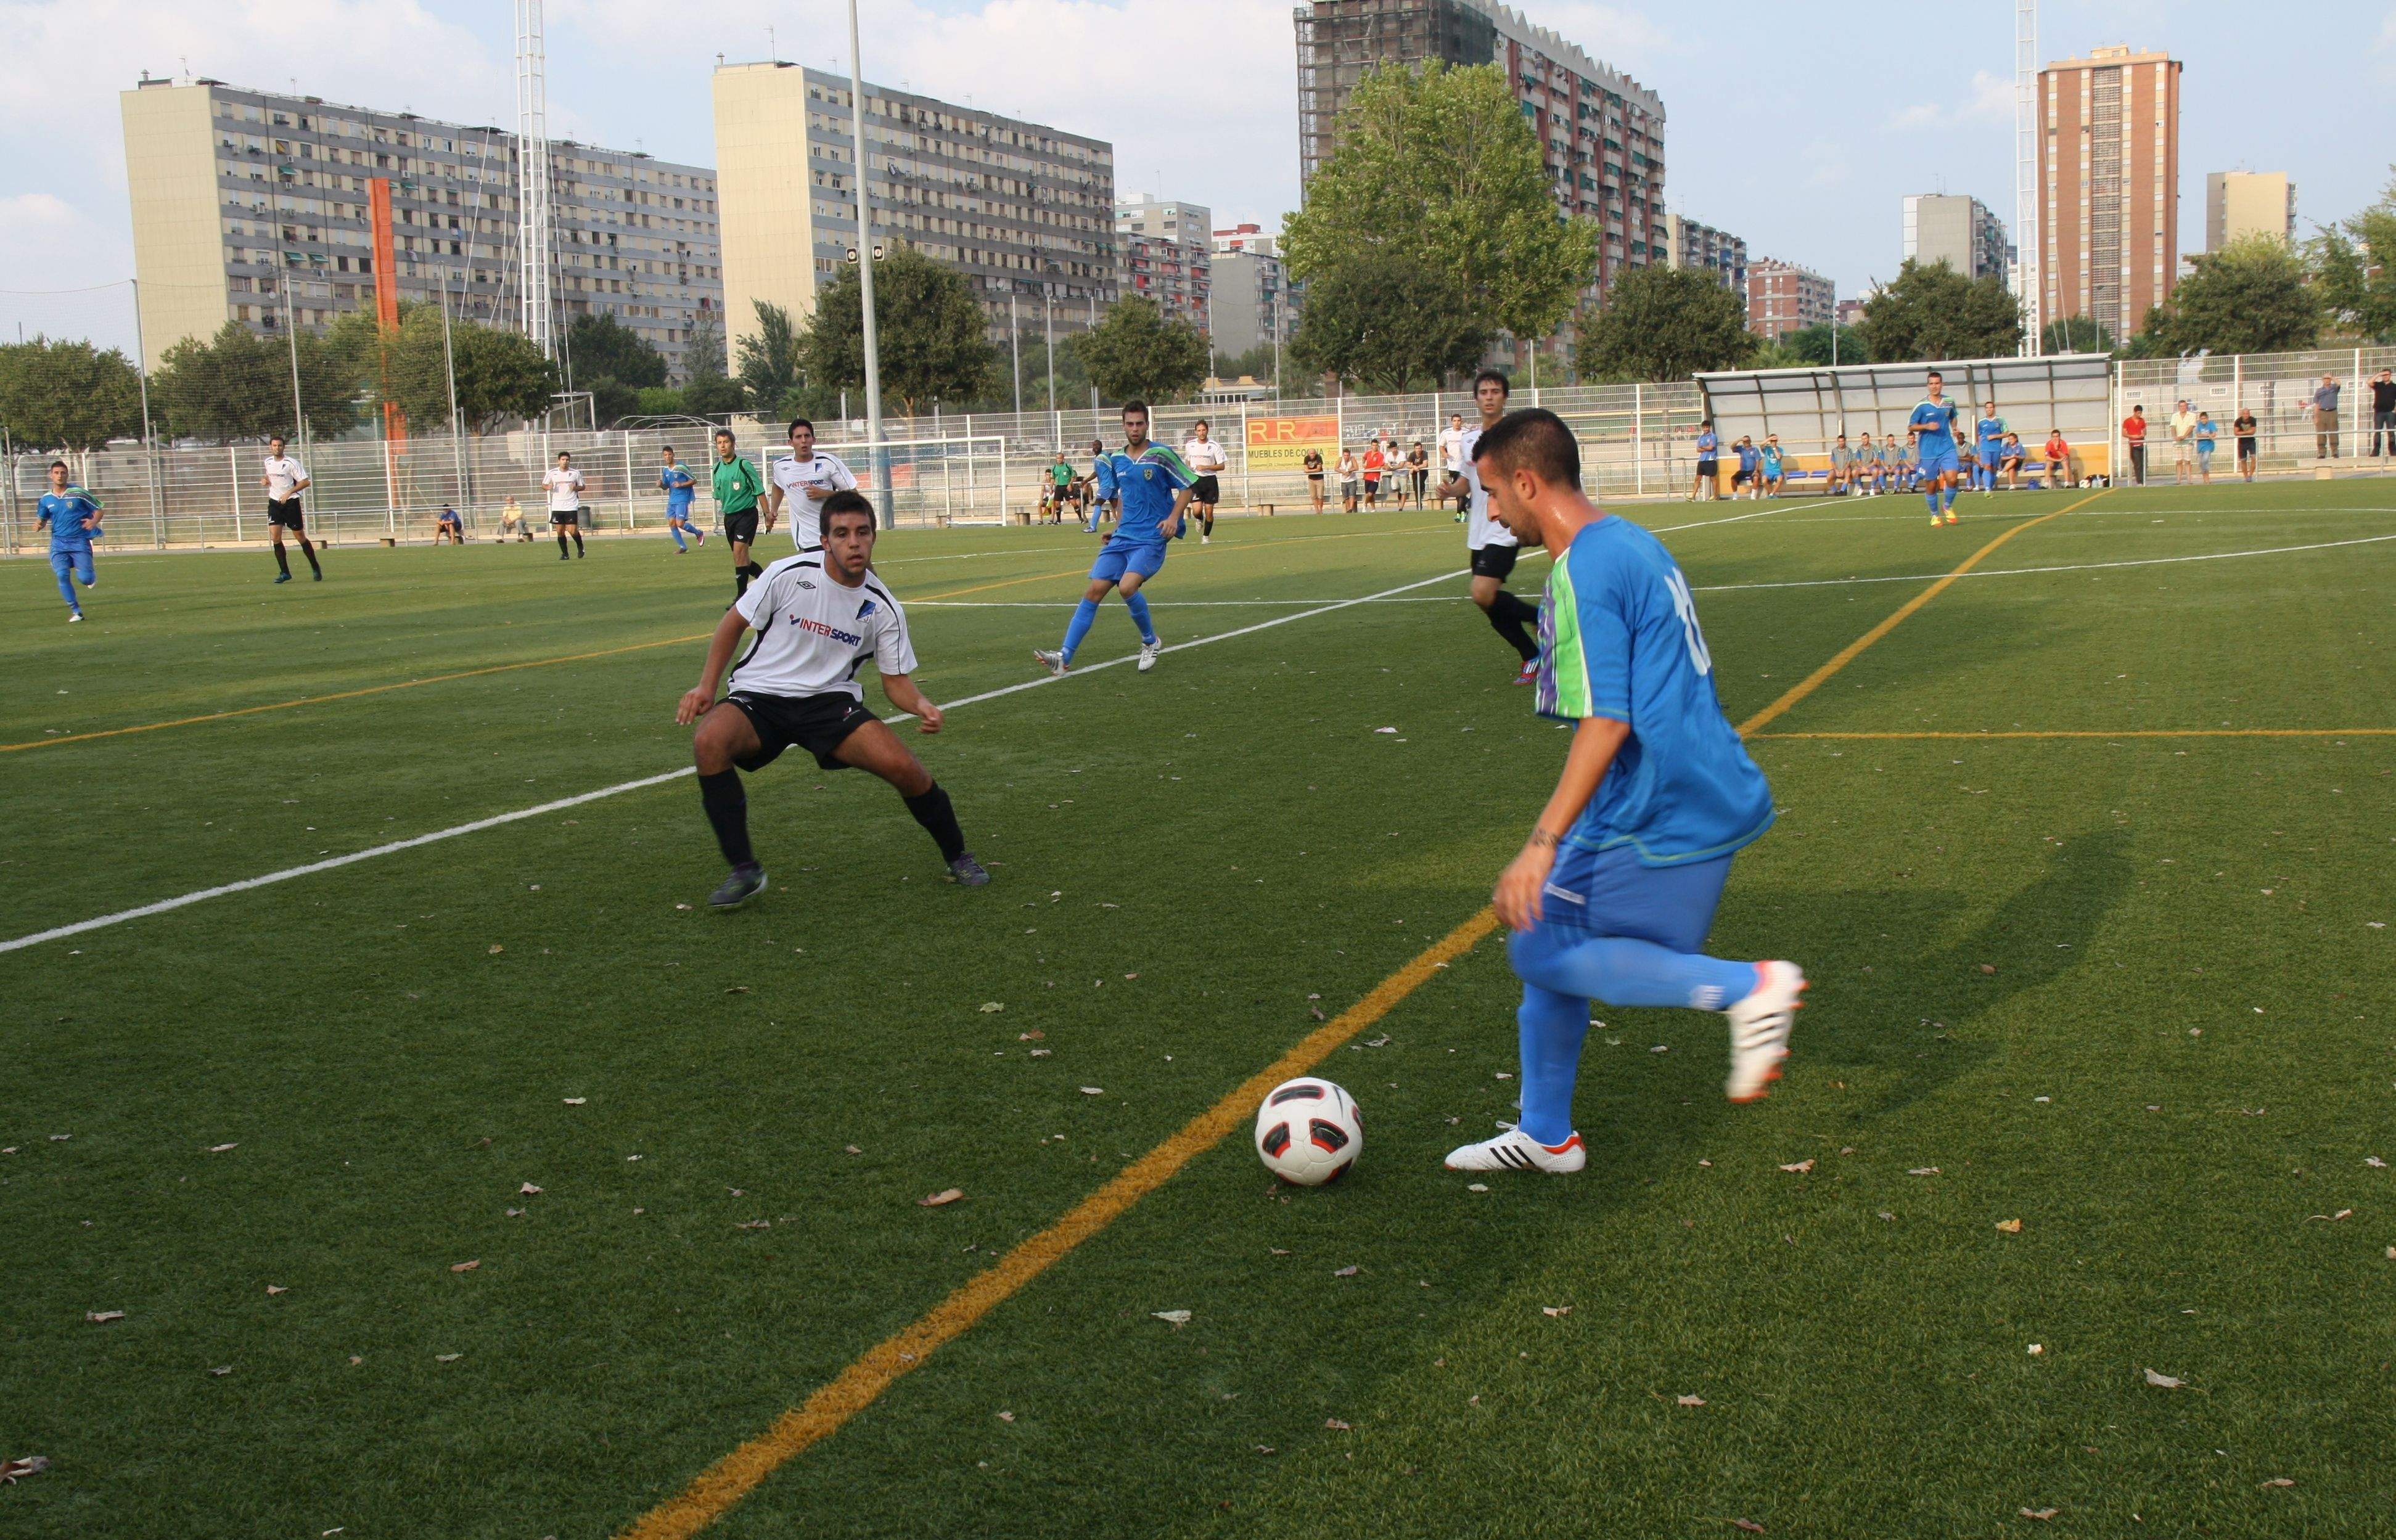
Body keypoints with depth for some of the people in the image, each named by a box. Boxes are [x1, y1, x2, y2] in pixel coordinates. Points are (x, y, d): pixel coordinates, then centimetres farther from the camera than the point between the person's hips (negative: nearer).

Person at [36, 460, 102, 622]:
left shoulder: (78, 493, -4)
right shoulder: (46, 499, 6)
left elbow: (100, 510, 1)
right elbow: (42, 519, 20)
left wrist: (94, 521, -19)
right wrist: (38, 524, -4)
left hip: (80, 542, -3)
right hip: (59, 543, 3)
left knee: (84, 578, -12)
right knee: (62, 576, -12)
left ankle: (92, 578, 28)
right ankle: (76, 611, 0)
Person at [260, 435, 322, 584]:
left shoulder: (291, 463, -11)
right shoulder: (268, 462, 8)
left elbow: (305, 482, -13)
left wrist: (289, 493, -21)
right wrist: (265, 481, 3)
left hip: (291, 503, -4)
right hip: (274, 503, 4)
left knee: (300, 537, 2)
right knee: (275, 537, -10)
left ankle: (316, 568, 20)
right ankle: (284, 572, -3)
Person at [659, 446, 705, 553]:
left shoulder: (681, 467, -10)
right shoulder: (665, 470, 10)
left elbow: (694, 480, -6)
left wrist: (681, 485, -17)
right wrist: (661, 484, -3)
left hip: (682, 500, -7)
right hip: (671, 500, 7)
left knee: (680, 524, -15)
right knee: (671, 523, 1)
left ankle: (699, 533, 12)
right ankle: (682, 547, 10)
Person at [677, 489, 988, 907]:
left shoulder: (883, 608, -5)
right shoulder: (789, 574, -12)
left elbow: (896, 680, 3)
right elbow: (734, 623, 2)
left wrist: (921, 706, -18)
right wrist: (706, 685, -5)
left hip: (831, 700, 1)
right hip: (759, 696, -1)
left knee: (903, 767, -22)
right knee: (709, 741, -33)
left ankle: (957, 856, 7)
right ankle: (745, 870, -21)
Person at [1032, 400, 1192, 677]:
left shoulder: (1161, 455, -5)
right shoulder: (1116, 459, 11)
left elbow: (1187, 486, 2)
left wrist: (1174, 517, -10)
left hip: (1151, 539, -5)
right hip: (1123, 537, 5)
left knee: (1128, 586, -27)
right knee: (1094, 591, -7)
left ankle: (1150, 642, 1)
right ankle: (1065, 657, -10)